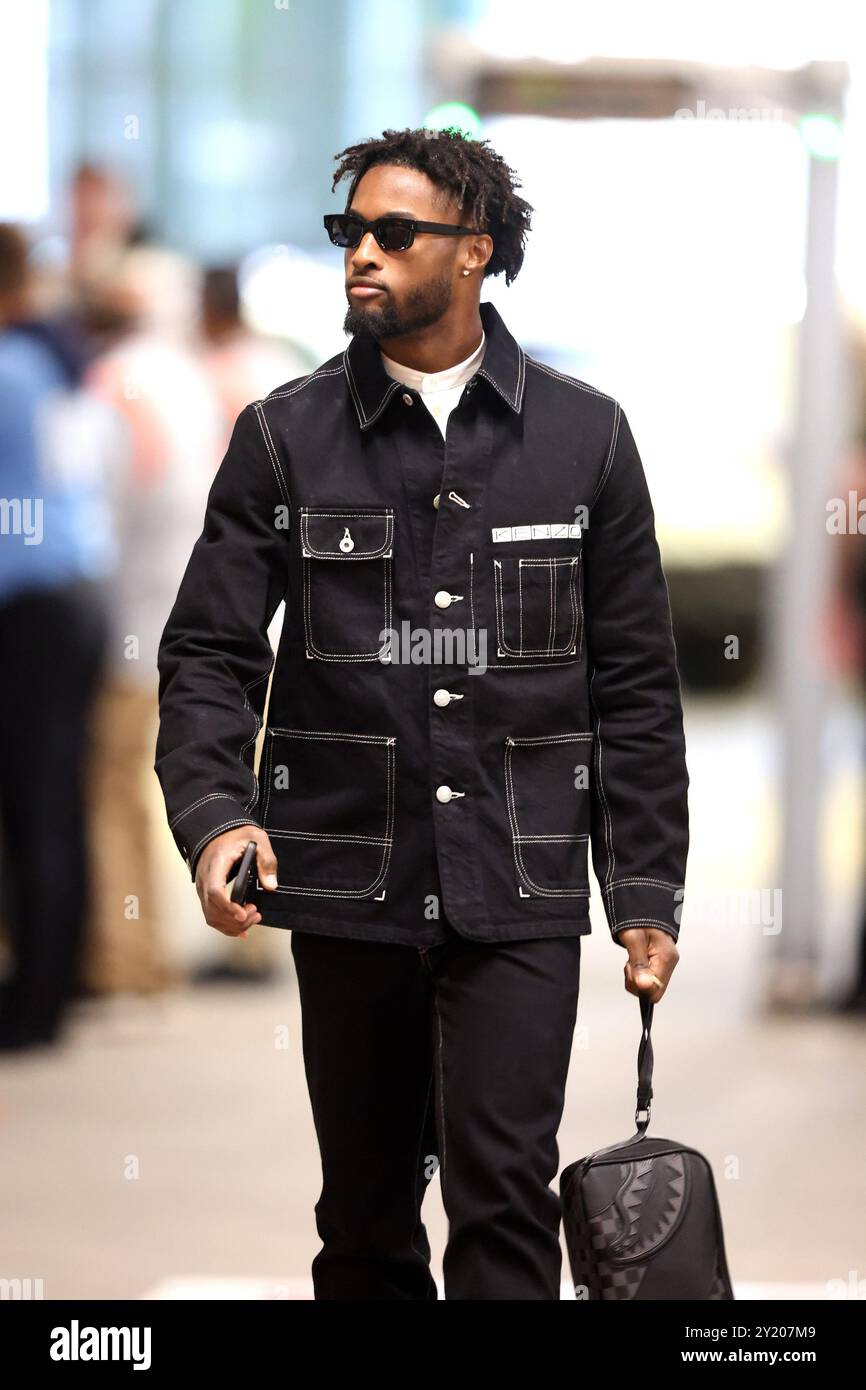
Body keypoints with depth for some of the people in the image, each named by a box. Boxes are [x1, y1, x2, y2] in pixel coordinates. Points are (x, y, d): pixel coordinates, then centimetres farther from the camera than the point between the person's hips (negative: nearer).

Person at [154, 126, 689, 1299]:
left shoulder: (585, 437, 4)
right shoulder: (284, 437, 4)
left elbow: (637, 685, 7)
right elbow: (208, 652, 0)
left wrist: (647, 893, 3)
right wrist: (214, 814, -19)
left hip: (519, 892, -1)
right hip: (348, 890, 1)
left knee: (502, 1191, -12)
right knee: (366, 1213, 8)